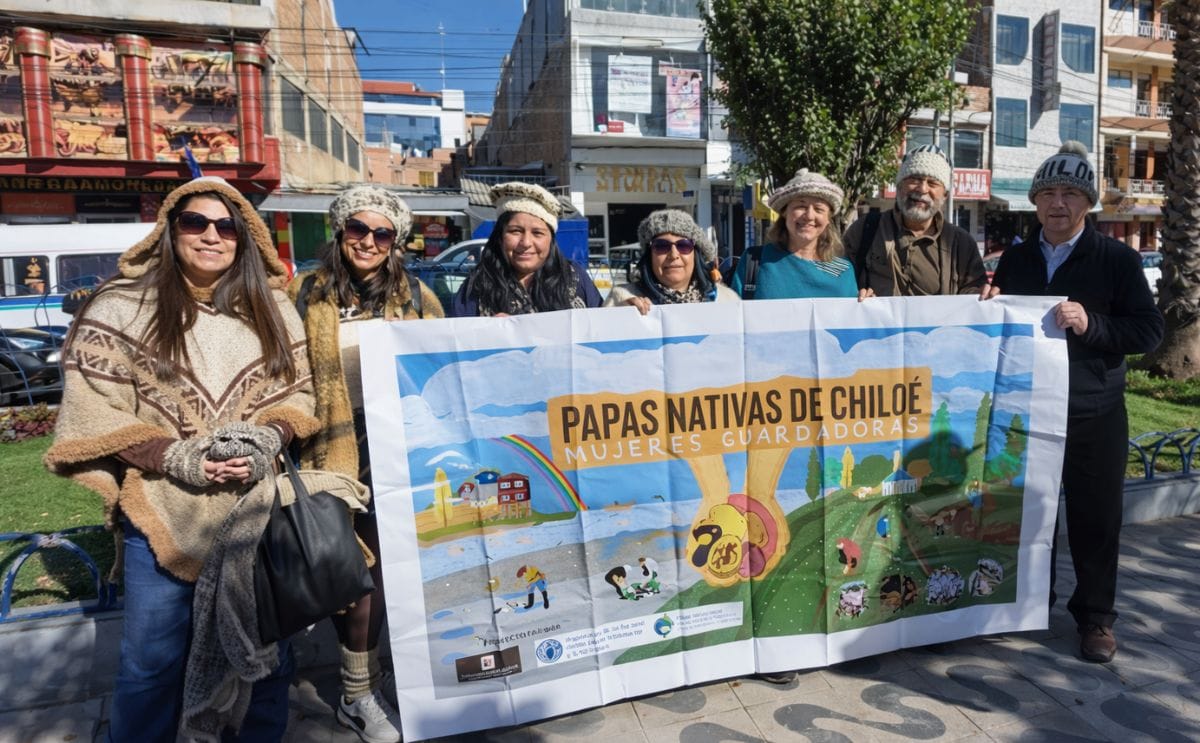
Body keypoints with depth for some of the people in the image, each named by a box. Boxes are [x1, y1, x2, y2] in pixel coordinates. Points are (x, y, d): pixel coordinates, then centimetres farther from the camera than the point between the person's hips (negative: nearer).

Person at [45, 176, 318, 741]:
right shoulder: (120, 309, -5)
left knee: (267, 647, 14)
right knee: (153, 661, 8)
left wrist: (267, 438, -13)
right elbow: (93, 415, -7)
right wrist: (177, 457, -17)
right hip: (164, 508, -2)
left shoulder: (272, 308, 5)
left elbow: (298, 391, 7)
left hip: (259, 505, 3)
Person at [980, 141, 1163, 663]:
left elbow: (1149, 331, -8)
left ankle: (1095, 616, 23)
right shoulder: (1015, 259, 8)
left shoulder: (1117, 259, -3)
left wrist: (1090, 323, -23)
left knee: (1095, 518, 6)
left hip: (1094, 416, -3)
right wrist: (990, 308, -6)